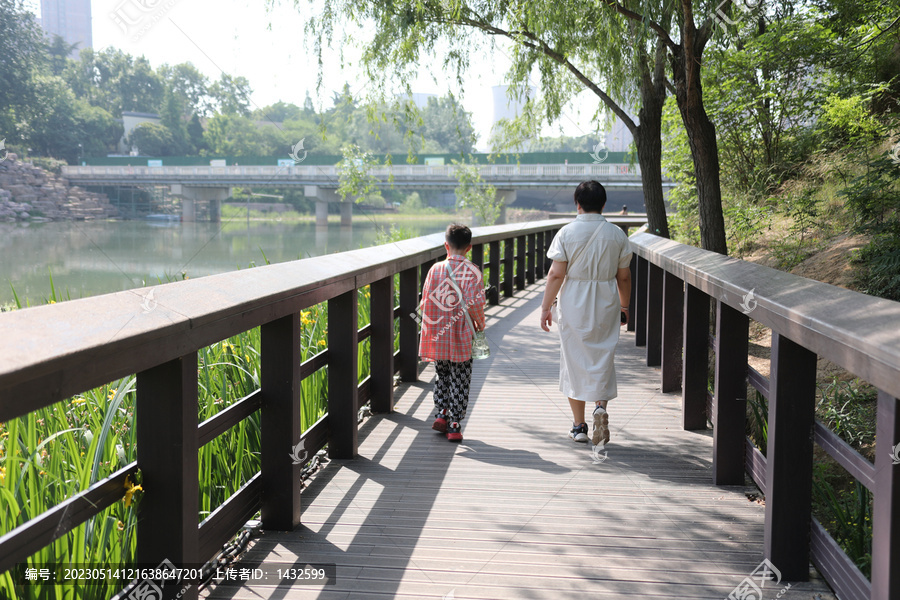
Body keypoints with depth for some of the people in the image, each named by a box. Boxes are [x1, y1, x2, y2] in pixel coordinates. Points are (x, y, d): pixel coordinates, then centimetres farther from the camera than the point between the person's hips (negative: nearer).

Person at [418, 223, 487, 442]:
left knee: (442, 376, 21)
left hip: (437, 337, 3)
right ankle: (455, 426, 5)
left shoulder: (435, 269, -1)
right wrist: (480, 323, 3)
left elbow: (425, 303, 0)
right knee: (460, 381, 6)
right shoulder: (472, 271, -9)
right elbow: (475, 304, -16)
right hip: (461, 338, -3)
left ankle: (441, 414, 12)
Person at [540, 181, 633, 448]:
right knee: (602, 358, 11)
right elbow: (624, 276, 5)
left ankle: (579, 425, 14)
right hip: (605, 305, 1)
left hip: (573, 305, -1)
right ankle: (600, 404, -15)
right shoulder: (617, 234, 0)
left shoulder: (566, 233, -7)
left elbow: (556, 274, -10)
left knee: (574, 362, 9)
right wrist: (624, 305, 19)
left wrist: (545, 307, -2)